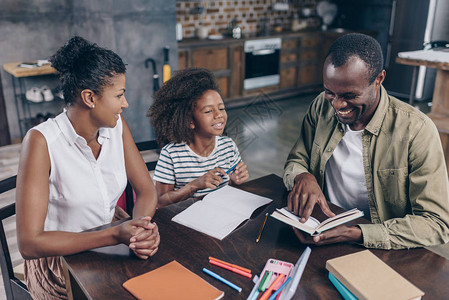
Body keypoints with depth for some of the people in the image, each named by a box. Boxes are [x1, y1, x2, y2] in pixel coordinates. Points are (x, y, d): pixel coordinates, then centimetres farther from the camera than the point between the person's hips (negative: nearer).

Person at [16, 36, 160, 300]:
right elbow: (30, 243, -23)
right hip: (60, 257, -5)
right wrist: (115, 235, -30)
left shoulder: (117, 127, -4)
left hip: (112, 239, 5)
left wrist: (141, 225, -24)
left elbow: (147, 191, -1)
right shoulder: (41, 141, -21)